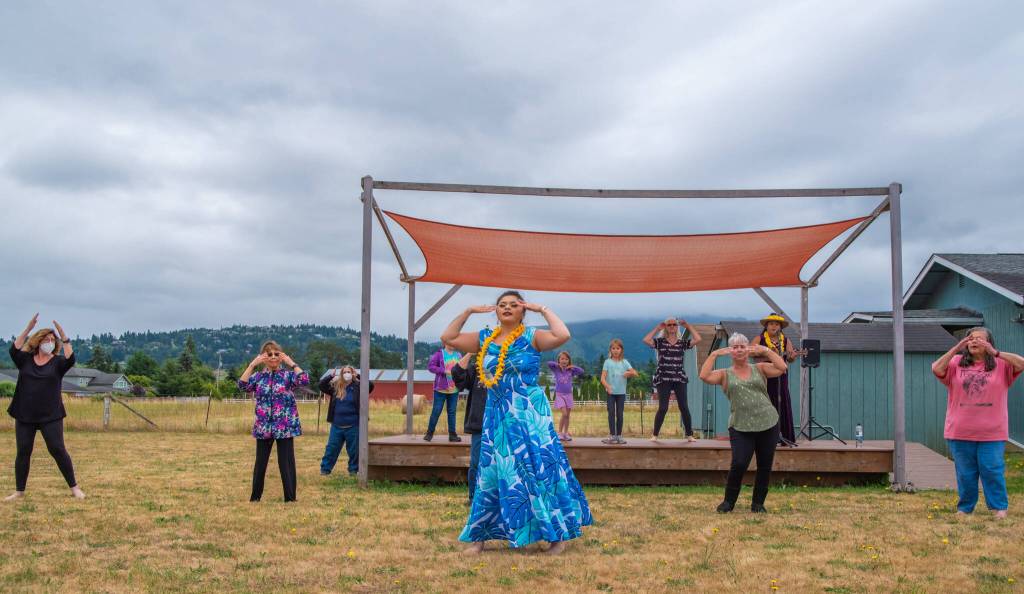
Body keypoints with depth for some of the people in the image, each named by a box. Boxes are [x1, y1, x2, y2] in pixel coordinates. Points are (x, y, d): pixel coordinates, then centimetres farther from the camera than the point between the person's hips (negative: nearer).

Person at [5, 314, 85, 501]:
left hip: (51, 416, -2)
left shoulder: (57, 362, 0)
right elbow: (14, 349, -13)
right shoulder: (25, 360, 5)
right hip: (25, 415, 2)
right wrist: (28, 329, -19)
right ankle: (19, 491, 17)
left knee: (58, 450, -4)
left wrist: (64, 337, -24)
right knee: (22, 452, 7)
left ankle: (74, 487, 4)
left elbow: (70, 359, -20)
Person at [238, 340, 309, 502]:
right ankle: (255, 497, 24)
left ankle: (290, 498, 7)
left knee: (286, 463, -1)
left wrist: (291, 363, -13)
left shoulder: (288, 375, 0)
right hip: (263, 427, 3)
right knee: (260, 463, 11)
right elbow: (242, 385, -10)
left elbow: (305, 381, -18)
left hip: (285, 427, -2)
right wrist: (252, 364, -11)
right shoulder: (258, 376, 6)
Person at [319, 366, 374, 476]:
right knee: (331, 448, 7)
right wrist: (331, 375, -9)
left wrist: (358, 376, -17)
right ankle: (325, 469, 17)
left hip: (353, 426, -2)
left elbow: (371, 385, -16)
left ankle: (353, 470, 20)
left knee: (353, 450, 7)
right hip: (337, 426, 2)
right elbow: (322, 385, 1)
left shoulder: (358, 387, -3)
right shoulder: (335, 387, 5)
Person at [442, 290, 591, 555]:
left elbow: (562, 335, -22)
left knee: (538, 469, -4)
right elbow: (448, 337, 11)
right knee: (492, 472, 7)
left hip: (529, 414, -4)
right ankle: (480, 536, 16)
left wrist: (542, 309, -13)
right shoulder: (484, 339, 9)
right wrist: (468, 311, 6)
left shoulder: (532, 337, -5)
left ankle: (558, 535, 5)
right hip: (496, 415, 4)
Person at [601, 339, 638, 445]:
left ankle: (619, 435, 11)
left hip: (621, 392, 2)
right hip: (611, 392, -2)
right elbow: (603, 378, -9)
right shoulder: (607, 362, 0)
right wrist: (607, 386, -28)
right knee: (611, 413, -5)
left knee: (620, 414, 5)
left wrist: (629, 373, -18)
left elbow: (635, 373, 3)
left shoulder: (624, 362, 5)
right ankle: (612, 435, -3)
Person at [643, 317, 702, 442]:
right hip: (663, 379, -2)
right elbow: (646, 340, -12)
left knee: (684, 407, 1)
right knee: (663, 408, -6)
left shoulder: (682, 342, 8)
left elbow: (698, 339, -5)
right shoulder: (660, 341, 3)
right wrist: (657, 328, -4)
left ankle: (689, 435, 11)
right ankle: (655, 435, 5)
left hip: (679, 379, 2)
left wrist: (688, 326, 2)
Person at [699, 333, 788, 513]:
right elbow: (704, 376, -10)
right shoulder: (725, 374, 6)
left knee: (765, 467, 7)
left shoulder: (759, 369, 9)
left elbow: (782, 368, -4)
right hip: (741, 427, -2)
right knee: (739, 464, -13)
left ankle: (758, 503, 23)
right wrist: (714, 354, -7)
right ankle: (729, 501, 7)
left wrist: (766, 350, -6)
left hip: (768, 424, 2)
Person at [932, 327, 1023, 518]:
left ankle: (999, 507, 14)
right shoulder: (957, 363, 3)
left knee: (992, 470, 1)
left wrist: (995, 352, -21)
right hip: (960, 431, 2)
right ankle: (965, 508, 20)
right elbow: (937, 369, -12)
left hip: (991, 432, -1)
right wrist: (955, 349, -17)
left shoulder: (1001, 365, 1)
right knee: (965, 472, 10)